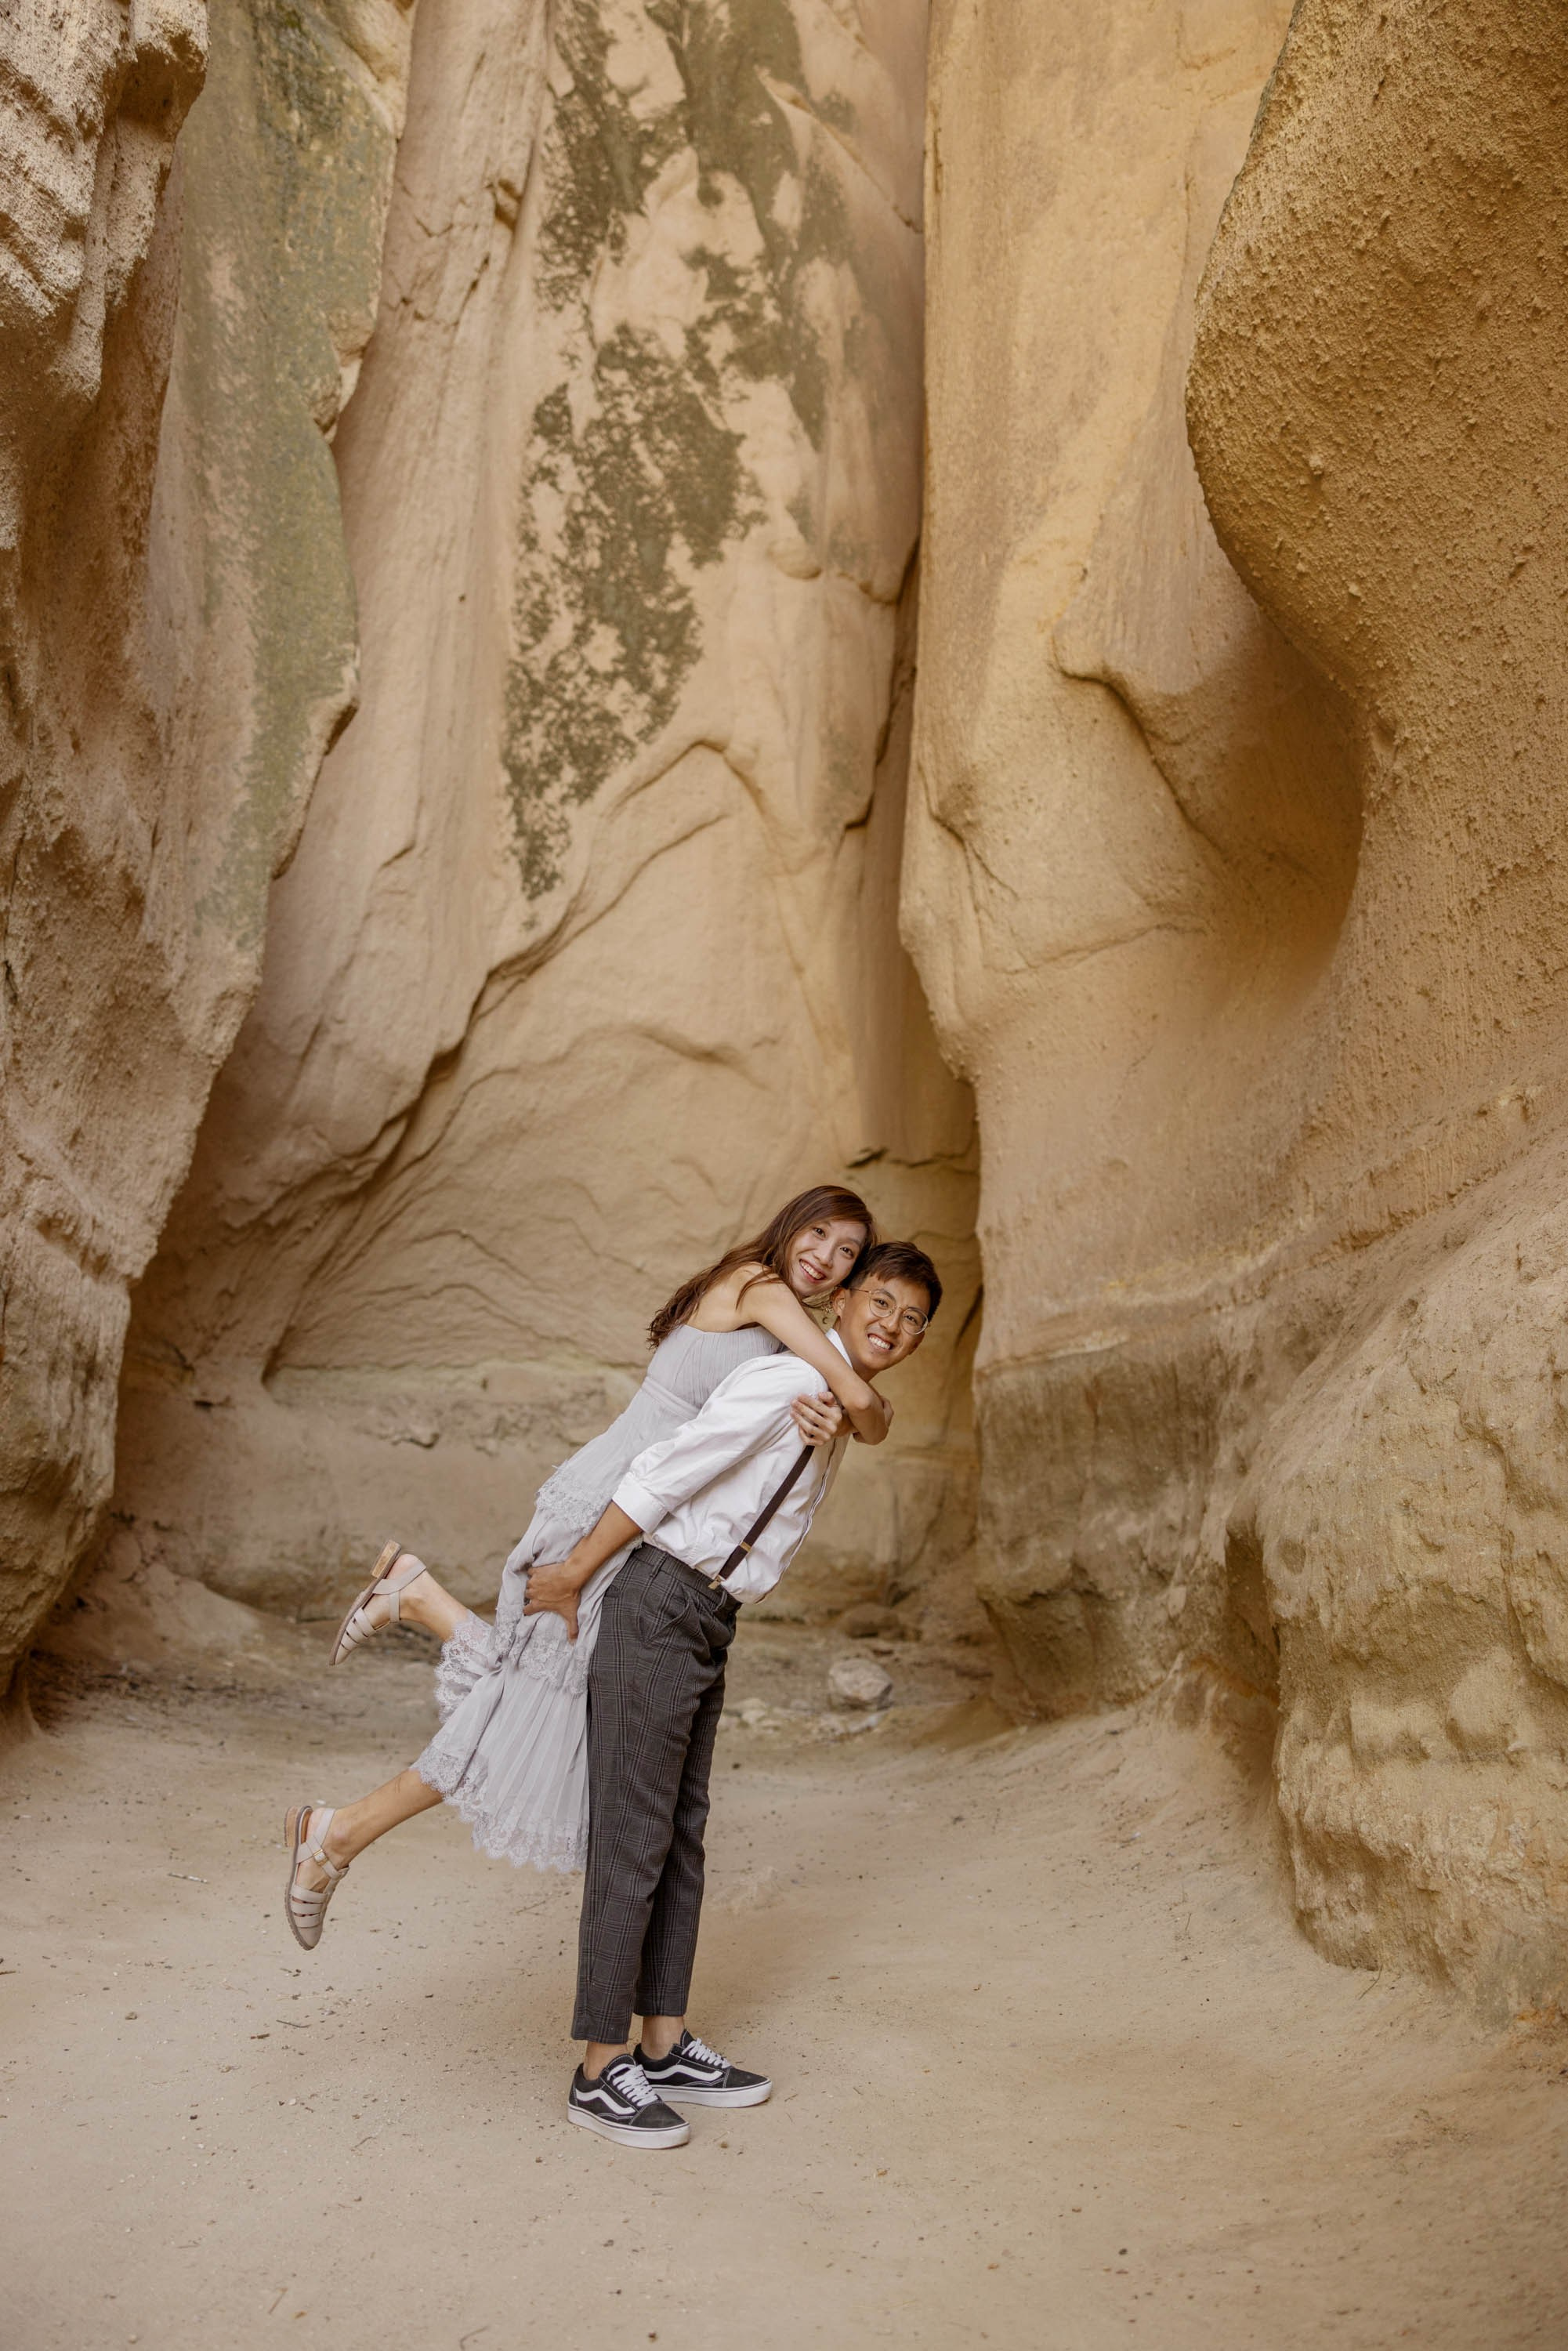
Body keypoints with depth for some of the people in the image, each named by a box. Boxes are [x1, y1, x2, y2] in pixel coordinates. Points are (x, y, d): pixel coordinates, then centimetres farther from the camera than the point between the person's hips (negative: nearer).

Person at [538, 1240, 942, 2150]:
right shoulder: (789, 1377, -17)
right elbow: (666, 1475, -20)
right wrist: (575, 1576, -15)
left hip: (706, 1624, 10)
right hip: (658, 1613, -10)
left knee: (681, 1833, 15)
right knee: (632, 1841, -1)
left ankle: (666, 2047, 26)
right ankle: (602, 2071, 10)